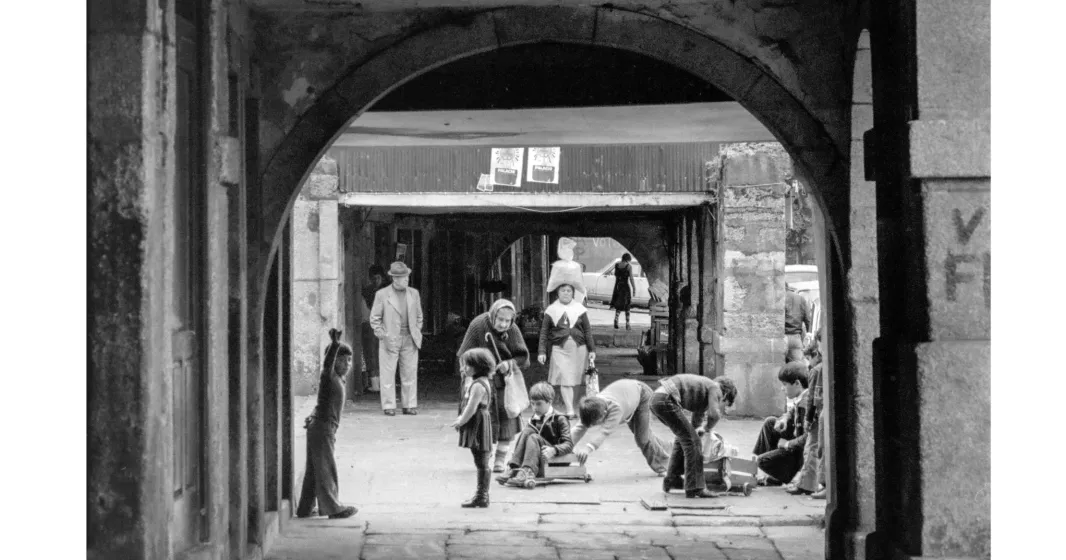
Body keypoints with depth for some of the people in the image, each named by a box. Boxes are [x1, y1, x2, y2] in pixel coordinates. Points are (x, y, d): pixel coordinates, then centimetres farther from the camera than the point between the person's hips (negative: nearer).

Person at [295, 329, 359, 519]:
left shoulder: (338, 380, 16)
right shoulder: (328, 376, -12)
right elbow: (327, 363, -34)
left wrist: (312, 418, 23)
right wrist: (335, 344, -46)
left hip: (317, 427, 10)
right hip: (322, 428, -10)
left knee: (313, 470, 13)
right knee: (326, 469, -5)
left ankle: (305, 509, 19)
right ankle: (333, 508, -1)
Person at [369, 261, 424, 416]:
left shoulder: (413, 293, 10)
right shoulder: (382, 294, -2)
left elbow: (418, 316, 19)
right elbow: (374, 319, 2)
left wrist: (416, 333, 9)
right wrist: (383, 336, -6)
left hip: (409, 341, 3)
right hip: (390, 341, -3)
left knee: (410, 374, 3)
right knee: (388, 375, -3)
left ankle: (410, 406, 10)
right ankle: (388, 407, 3)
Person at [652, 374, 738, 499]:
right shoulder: (715, 388, 4)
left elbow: (696, 422, 39)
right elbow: (714, 414, -13)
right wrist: (708, 428, 6)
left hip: (656, 399, 10)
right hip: (666, 400, -10)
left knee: (684, 436, 26)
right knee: (691, 440, -4)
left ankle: (672, 480, 29)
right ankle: (695, 488, -5)